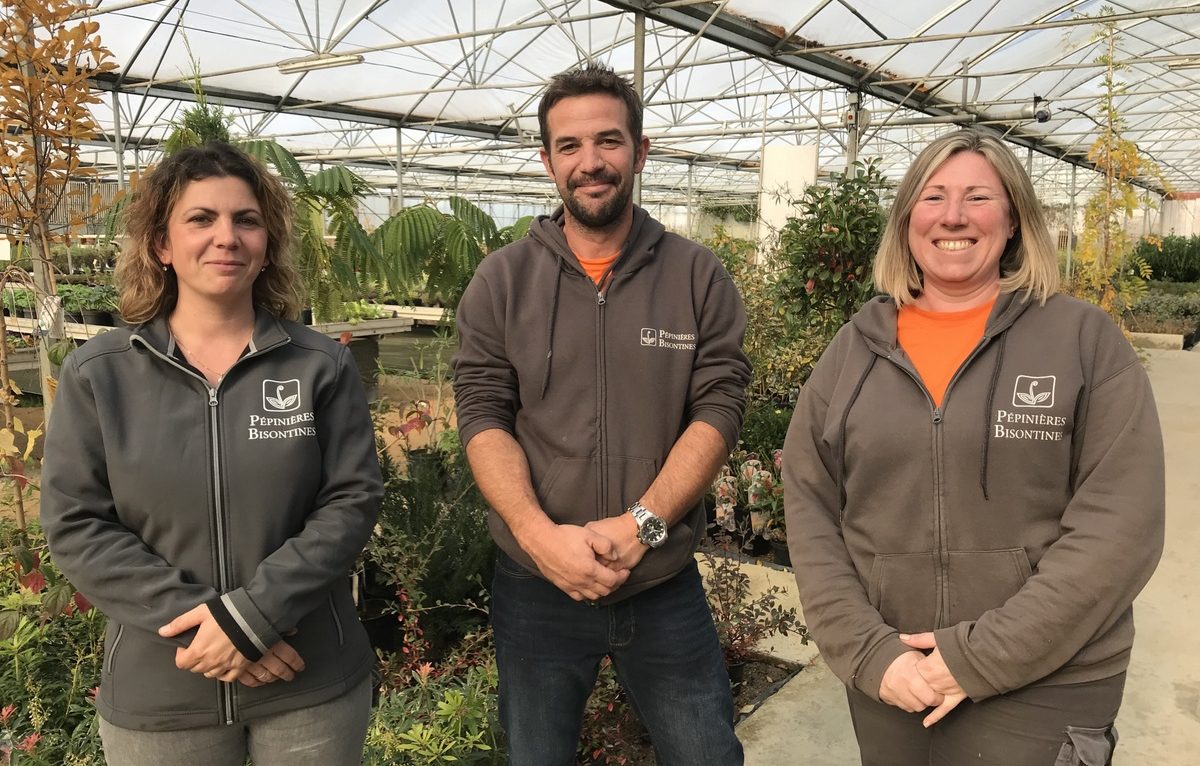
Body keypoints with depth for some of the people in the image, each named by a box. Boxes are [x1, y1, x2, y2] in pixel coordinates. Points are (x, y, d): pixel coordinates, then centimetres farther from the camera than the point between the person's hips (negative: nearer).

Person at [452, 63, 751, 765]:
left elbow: (719, 409, -7)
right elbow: (483, 416, -5)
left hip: (666, 583, 0)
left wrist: (640, 525, -19)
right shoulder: (502, 280, 0)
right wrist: (539, 533, -19)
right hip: (537, 587, 1)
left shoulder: (698, 276, -1)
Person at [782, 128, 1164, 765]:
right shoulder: (855, 348, 2)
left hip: (1044, 688, -2)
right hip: (887, 683, 3)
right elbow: (808, 507, 0)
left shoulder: (1085, 340, -4)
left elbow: (1120, 525, -10)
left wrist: (984, 656, -15)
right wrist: (867, 651, -10)